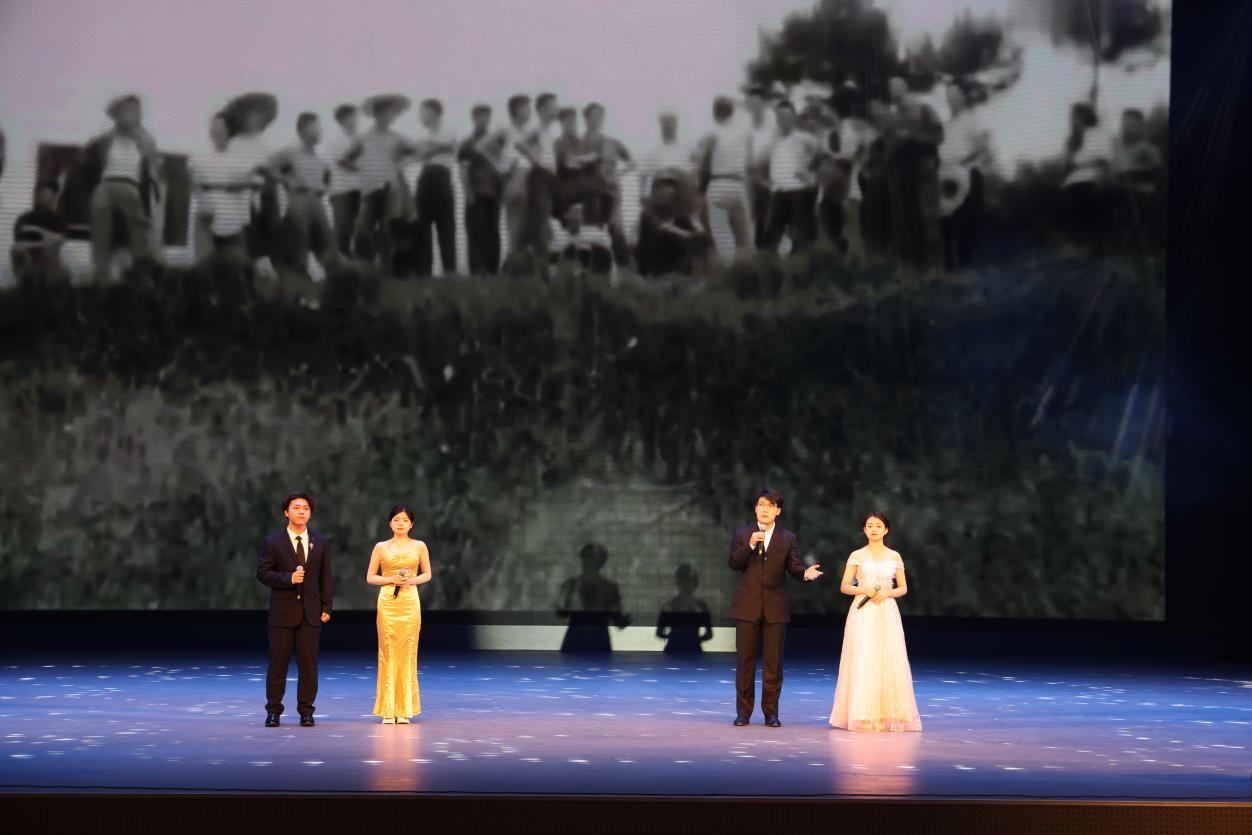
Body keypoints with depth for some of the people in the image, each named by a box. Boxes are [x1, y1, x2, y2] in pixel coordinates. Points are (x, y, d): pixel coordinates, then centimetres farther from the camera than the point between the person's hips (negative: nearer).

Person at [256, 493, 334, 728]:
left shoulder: (321, 543, 9)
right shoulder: (272, 542, 2)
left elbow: (326, 577, 9)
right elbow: (263, 573, -3)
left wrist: (326, 608, 2)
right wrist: (288, 578, -18)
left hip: (311, 612, 2)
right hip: (282, 611, -2)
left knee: (309, 664, 2)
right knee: (278, 664, 1)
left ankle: (306, 711, 9)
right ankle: (273, 711, 10)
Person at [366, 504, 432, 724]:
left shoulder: (419, 546, 7)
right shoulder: (381, 547, 6)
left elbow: (427, 574, 12)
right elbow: (370, 577, 7)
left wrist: (412, 580, -7)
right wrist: (390, 579, -10)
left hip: (410, 601, 1)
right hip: (387, 601, 0)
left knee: (407, 652, -2)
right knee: (388, 652, -3)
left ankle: (405, 709, 4)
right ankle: (388, 710, 0)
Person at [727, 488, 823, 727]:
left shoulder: (788, 538, 7)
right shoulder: (742, 535, 6)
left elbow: (793, 566, 2)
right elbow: (733, 564, -4)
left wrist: (806, 573, -19)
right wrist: (749, 545, -18)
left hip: (775, 607, 0)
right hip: (748, 606, 0)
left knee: (773, 662, 3)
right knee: (745, 660, 3)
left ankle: (771, 711, 10)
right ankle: (743, 711, 9)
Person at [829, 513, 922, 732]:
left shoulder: (894, 557, 9)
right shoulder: (857, 556, 4)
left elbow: (903, 588, 10)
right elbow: (844, 586, 3)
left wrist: (887, 593, -9)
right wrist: (863, 590, -14)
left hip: (887, 614, 2)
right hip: (863, 613, -2)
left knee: (889, 662, -3)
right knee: (862, 662, -7)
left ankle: (888, 715, 3)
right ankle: (862, 716, -5)